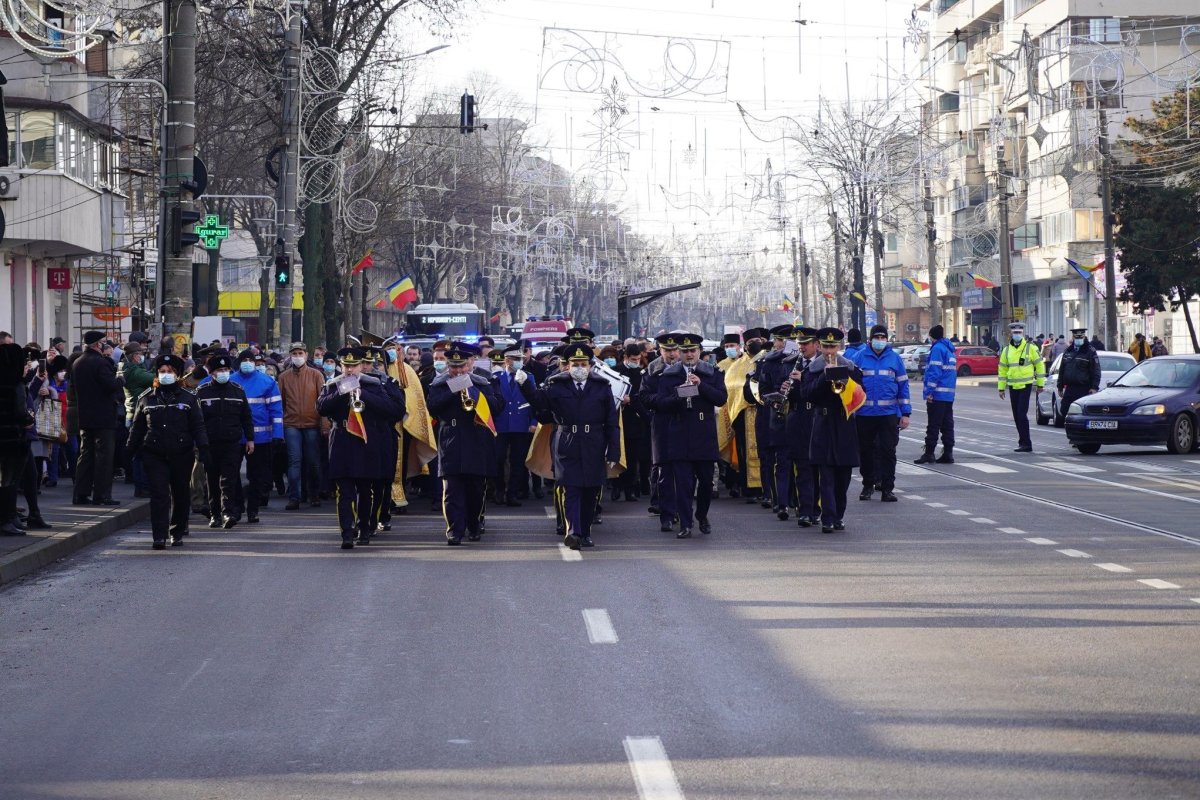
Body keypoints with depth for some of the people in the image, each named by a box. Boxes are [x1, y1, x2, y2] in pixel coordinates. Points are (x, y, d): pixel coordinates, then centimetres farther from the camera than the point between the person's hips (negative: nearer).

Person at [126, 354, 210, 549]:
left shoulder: (188, 398, 4)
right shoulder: (146, 398, 8)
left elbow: (198, 426, 3)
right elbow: (137, 427, 13)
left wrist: (203, 449, -7)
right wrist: (132, 450, 10)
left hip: (182, 454, 0)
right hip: (155, 455, 0)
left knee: (180, 494, 9)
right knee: (159, 494, -10)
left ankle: (178, 532, 25)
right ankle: (160, 536, -13)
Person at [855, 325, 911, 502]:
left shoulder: (895, 358, 5)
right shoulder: (860, 358, 4)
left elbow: (903, 386, 6)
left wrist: (905, 413, 1)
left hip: (889, 414, -1)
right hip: (864, 413, 1)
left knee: (888, 451, -2)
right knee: (865, 450, 9)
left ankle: (887, 488, 3)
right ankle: (868, 485, 23)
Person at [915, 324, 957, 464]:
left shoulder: (937, 349, -11)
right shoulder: (950, 349, 17)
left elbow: (935, 371, -18)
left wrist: (929, 391, -19)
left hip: (937, 395, -9)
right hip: (949, 395, 9)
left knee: (933, 426, -6)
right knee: (947, 425, 9)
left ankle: (929, 453, -6)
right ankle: (948, 453, 8)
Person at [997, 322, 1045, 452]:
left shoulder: (1030, 348, -3)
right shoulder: (1006, 350, 10)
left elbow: (1040, 365, 1)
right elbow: (1002, 369, 13)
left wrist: (1040, 384, 1)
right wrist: (1001, 388, 10)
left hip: (1026, 385, -5)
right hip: (1012, 386, 5)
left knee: (1022, 414, -13)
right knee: (1016, 416, 8)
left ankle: (1025, 443, -12)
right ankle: (1023, 441, 18)